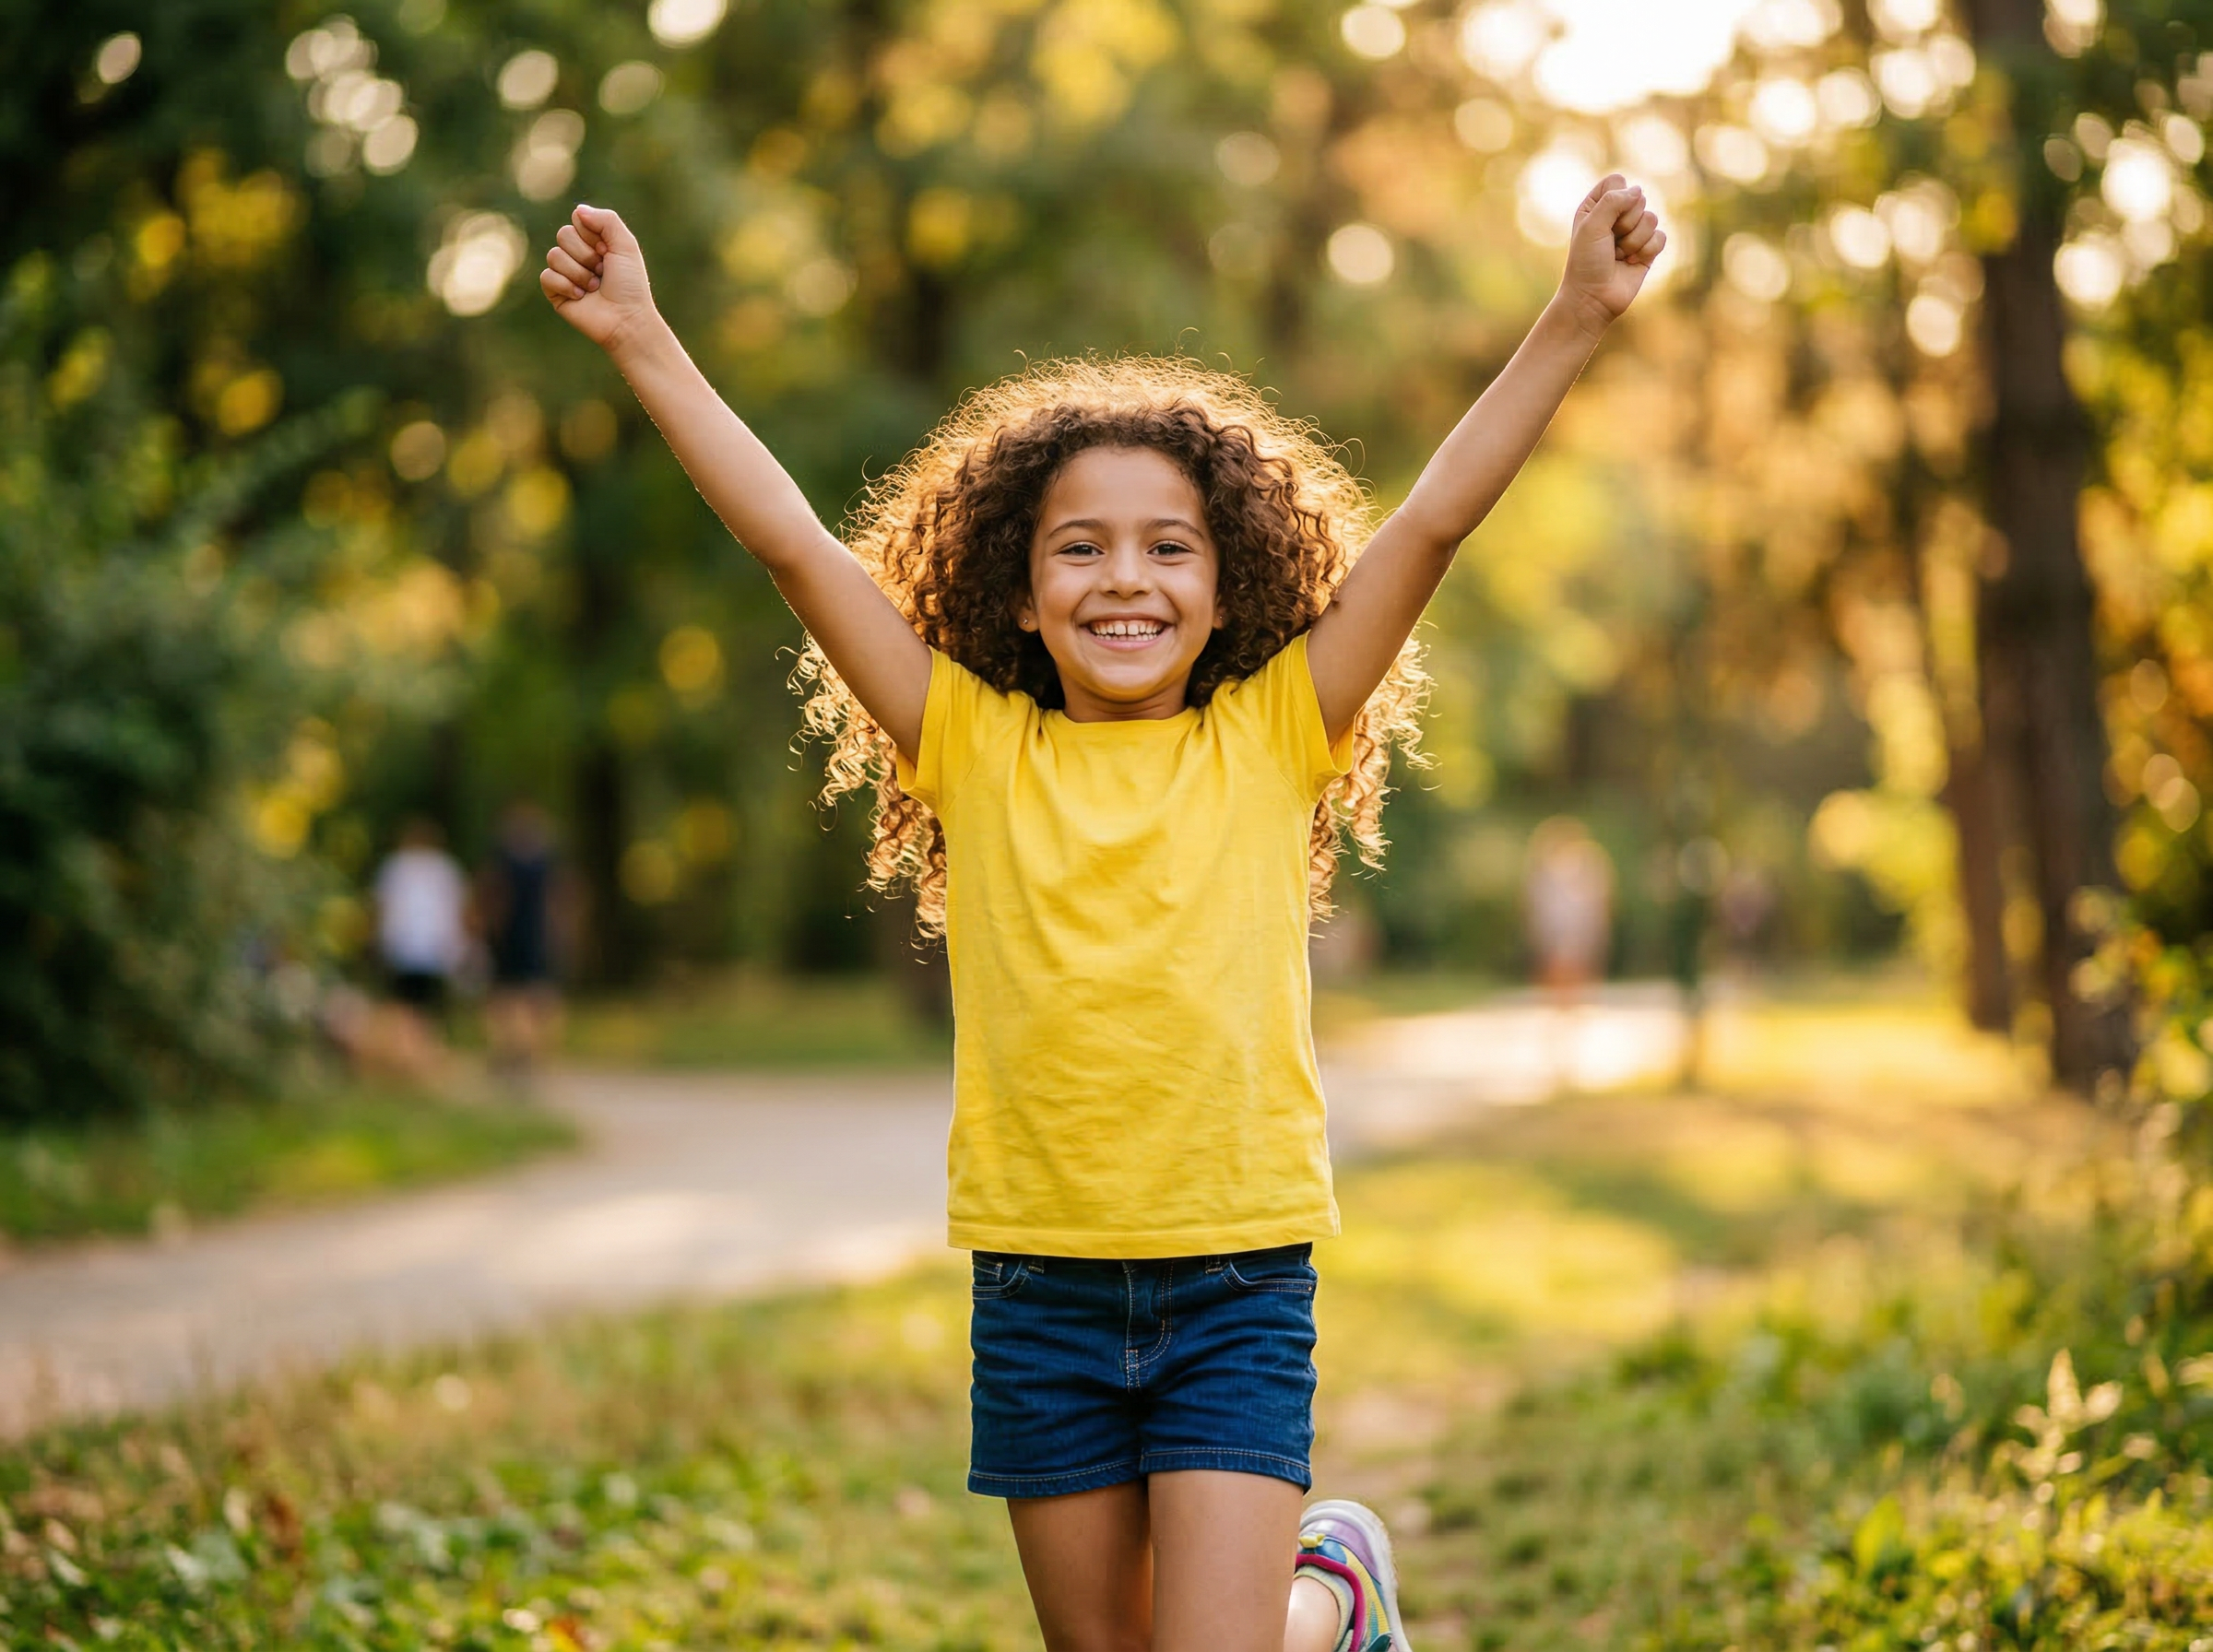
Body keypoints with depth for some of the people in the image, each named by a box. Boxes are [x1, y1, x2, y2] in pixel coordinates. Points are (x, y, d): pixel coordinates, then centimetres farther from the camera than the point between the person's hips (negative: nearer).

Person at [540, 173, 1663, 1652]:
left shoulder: (1273, 739, 0)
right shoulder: (975, 744, 2)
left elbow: (1432, 526, -8)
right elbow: (791, 541, -2)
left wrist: (1577, 319, -15)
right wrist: (644, 342, -5)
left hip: (1239, 1286, -2)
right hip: (1040, 1289, 2)